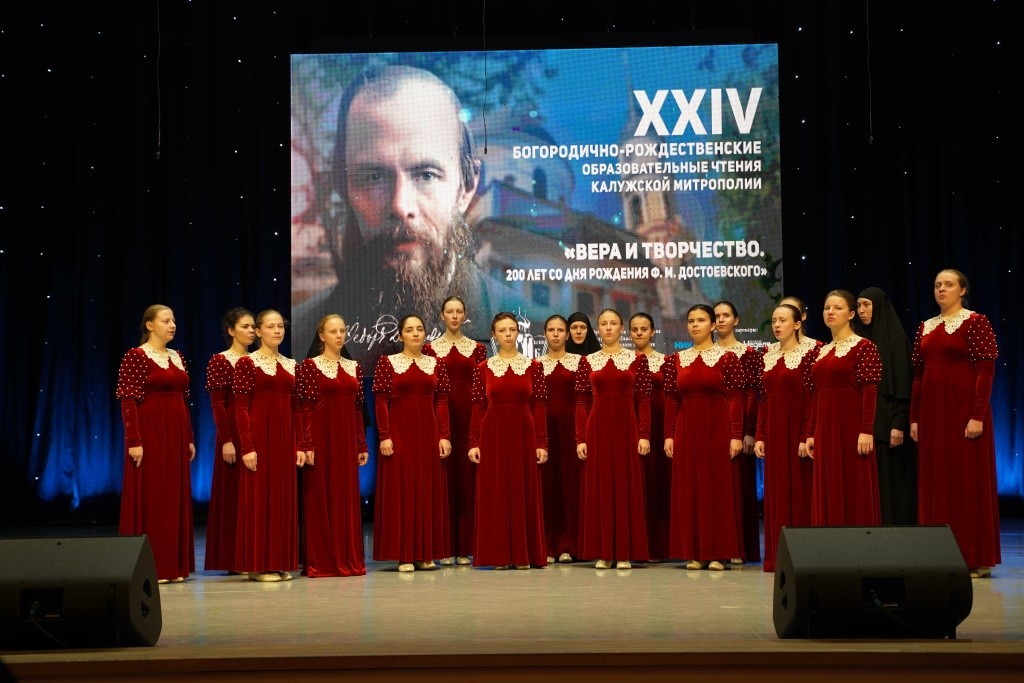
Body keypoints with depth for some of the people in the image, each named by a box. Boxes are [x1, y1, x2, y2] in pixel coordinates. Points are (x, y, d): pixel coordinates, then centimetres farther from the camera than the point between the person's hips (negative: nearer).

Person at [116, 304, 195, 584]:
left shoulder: (177, 357, 13)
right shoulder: (135, 356, -8)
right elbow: (128, 402, -13)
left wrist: (189, 438, 13)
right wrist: (134, 441, -19)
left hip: (176, 434, 7)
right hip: (150, 433, -7)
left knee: (175, 496, 9)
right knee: (149, 496, -3)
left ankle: (173, 565, 17)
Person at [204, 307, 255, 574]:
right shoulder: (219, 361, -4)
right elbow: (217, 404, -10)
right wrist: (226, 440, -17)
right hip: (234, 431, -5)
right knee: (233, 492, -1)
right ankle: (232, 559, 6)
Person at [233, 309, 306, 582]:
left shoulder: (290, 365, 12)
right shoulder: (247, 363, -4)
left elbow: (295, 408, 12)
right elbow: (241, 408, -9)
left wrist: (300, 445, 6)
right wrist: (247, 447, -16)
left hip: (285, 438, 6)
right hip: (259, 436, -5)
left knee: (284, 498, 7)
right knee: (258, 497, -1)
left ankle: (280, 563, 15)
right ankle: (258, 565, 6)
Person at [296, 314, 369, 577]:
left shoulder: (354, 367, 11)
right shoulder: (309, 366, -3)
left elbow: (358, 409, 11)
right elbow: (305, 408, -8)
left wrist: (362, 445, 9)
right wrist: (307, 445, -15)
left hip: (347, 439, 5)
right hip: (321, 437, -5)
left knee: (347, 498, 8)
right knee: (320, 498, 0)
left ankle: (348, 559, 15)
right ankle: (319, 562, 7)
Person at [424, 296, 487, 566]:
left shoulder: (477, 348, 9)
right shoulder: (431, 347, 6)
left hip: (469, 417, 1)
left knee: (467, 478, 2)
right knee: (444, 478, -1)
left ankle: (465, 547, 9)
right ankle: (446, 547, 5)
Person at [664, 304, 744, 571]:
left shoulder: (728, 358, -1)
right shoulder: (677, 359, 9)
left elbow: (735, 399, -5)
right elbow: (671, 400, 8)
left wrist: (736, 436, -12)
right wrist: (669, 435, 2)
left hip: (718, 429, -3)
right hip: (686, 430, 3)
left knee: (719, 487, 0)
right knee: (688, 489, 4)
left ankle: (719, 553, 7)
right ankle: (695, 553, 11)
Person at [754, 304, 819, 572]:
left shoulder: (810, 352, -6)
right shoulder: (767, 355, 11)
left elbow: (812, 397, -11)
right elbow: (763, 399, 11)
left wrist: (807, 437, -17)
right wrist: (759, 436, 5)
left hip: (797, 427, -6)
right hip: (773, 429, 6)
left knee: (799, 489, -1)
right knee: (776, 492, 8)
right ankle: (777, 555, 13)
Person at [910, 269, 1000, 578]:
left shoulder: (976, 322, -5)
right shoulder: (925, 327, 12)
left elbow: (985, 371, -11)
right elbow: (918, 375, 12)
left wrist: (978, 416, -18)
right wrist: (914, 418, 8)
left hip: (964, 409, -6)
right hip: (932, 411, 6)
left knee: (969, 479, -1)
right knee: (935, 482, 7)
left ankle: (975, 558, 6)